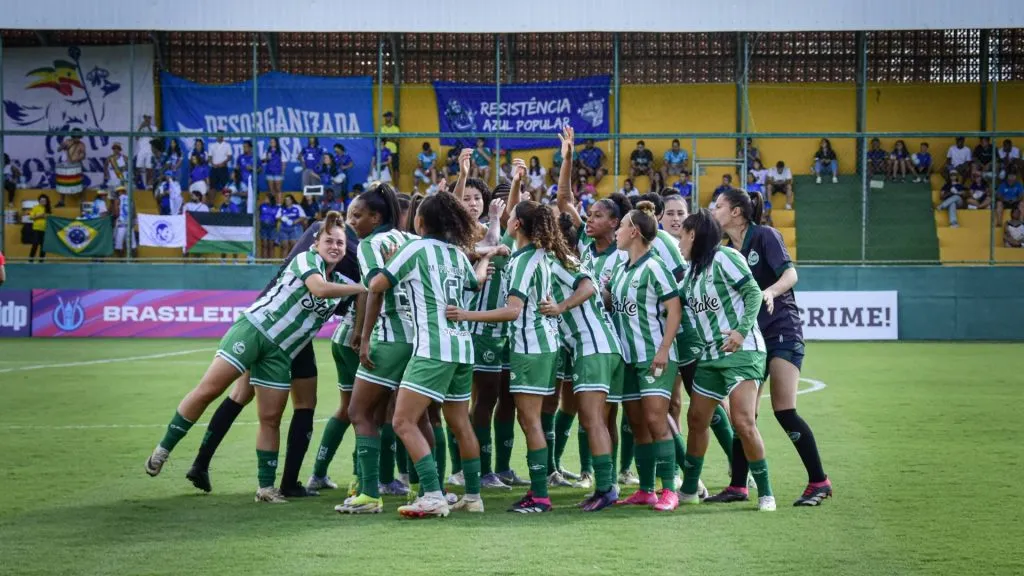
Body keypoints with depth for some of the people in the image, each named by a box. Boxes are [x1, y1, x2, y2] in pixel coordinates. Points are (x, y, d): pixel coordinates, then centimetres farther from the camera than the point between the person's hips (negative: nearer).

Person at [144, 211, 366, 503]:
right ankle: (163, 449, 1)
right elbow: (319, 289, -25)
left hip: (279, 355, 6)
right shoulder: (306, 259, -7)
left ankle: (266, 487, 8)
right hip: (253, 329, -6)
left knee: (271, 420, 2)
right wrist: (361, 288, -21)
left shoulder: (340, 283, 12)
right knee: (208, 390, -10)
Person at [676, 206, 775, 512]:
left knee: (743, 421, -17)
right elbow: (681, 310, 21)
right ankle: (689, 489, 24)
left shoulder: (723, 257, -9)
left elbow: (753, 292, -15)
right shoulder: (692, 271, 16)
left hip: (741, 351, -9)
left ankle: (765, 493, -6)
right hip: (710, 356, 9)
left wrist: (742, 330, -25)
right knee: (696, 419, 10)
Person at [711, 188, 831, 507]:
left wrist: (771, 291, -39)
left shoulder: (764, 236, -8)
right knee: (743, 413, 2)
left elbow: (790, 273, -20)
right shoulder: (728, 251, 12)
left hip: (782, 331, -7)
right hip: (751, 337, 7)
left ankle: (819, 482, -5)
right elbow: (726, 294, 17)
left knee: (784, 411, -13)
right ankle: (738, 485, 8)